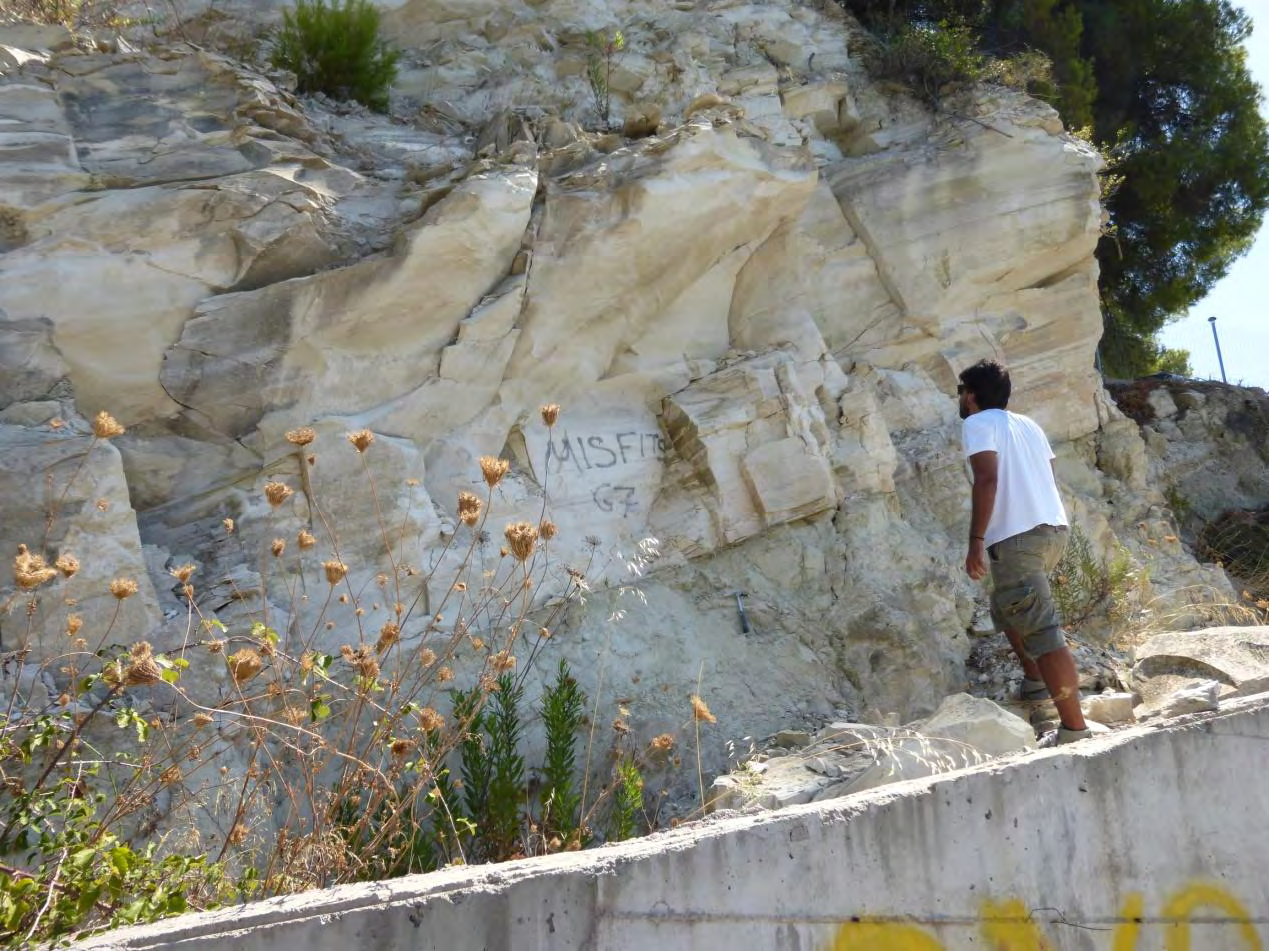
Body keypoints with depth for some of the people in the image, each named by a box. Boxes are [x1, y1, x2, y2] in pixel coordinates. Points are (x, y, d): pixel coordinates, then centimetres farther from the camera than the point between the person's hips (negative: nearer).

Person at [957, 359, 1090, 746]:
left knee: (1042, 632, -9)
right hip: (1054, 529, 9)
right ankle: (1036, 680, 33)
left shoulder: (978, 424, -2)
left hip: (1016, 537, -9)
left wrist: (976, 540, -19)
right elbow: (1050, 478, 21)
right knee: (1008, 606, 29)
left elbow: (987, 479, -16)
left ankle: (1074, 727, -11)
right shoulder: (1028, 424, 20)